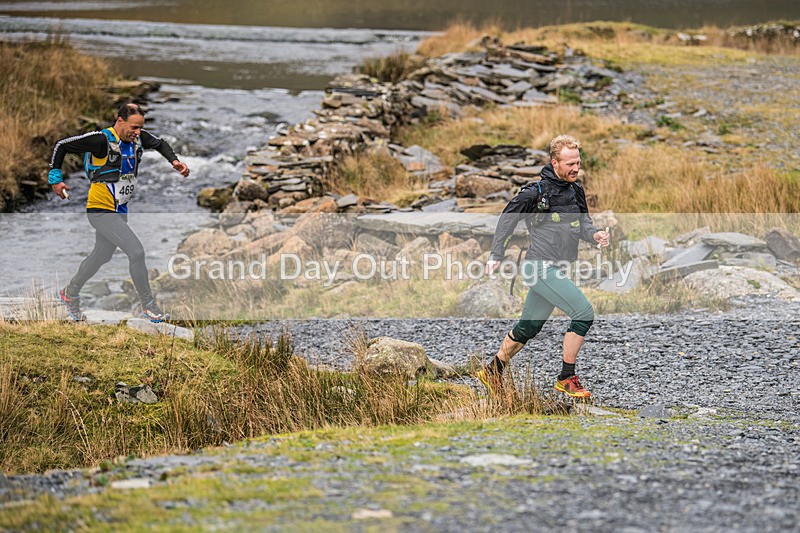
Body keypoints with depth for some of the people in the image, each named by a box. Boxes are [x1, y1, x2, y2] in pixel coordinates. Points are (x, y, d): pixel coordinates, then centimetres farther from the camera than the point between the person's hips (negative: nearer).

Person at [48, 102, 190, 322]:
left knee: (101, 256, 23)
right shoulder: (102, 140, -22)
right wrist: (55, 178, -10)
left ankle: (70, 293, 44)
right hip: (101, 211, -9)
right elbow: (61, 146, -13)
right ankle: (149, 306, -1)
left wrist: (174, 161, 1)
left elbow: (160, 143, 19)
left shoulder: (138, 138, -2)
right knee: (136, 252, -15)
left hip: (120, 211, 9)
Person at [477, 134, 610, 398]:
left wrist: (594, 234, -4)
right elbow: (507, 218, -2)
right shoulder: (536, 192, -12)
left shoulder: (576, 190, 10)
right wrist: (496, 255, 0)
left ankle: (492, 371, 31)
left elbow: (582, 222, 19)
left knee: (528, 327, 17)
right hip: (541, 267, -8)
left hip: (556, 269, 8)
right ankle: (566, 378, -8)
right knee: (584, 313, -16)